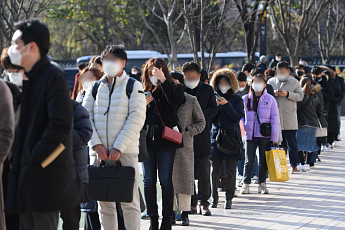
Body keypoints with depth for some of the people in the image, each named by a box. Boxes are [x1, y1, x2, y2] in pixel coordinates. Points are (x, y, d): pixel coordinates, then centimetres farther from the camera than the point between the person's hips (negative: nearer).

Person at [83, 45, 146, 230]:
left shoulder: (133, 87, 3)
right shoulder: (95, 88, 13)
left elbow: (136, 119, -6)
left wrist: (119, 148, -13)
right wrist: (97, 145, -8)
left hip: (125, 152, -3)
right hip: (98, 152, 3)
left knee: (129, 201, -4)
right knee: (103, 202, 5)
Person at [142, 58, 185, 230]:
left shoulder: (174, 88, 4)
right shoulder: (144, 91, 13)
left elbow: (175, 101, -20)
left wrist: (163, 80, -19)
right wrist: (143, 105, -6)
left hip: (166, 140, -4)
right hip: (147, 139, 4)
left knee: (166, 180, -4)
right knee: (149, 181, 4)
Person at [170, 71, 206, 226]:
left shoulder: (191, 100, 4)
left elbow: (201, 122, 7)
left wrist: (187, 131, -7)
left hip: (184, 145, -2)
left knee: (185, 178, -1)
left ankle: (185, 214, 5)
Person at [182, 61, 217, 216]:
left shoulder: (207, 90, 7)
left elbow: (213, 110, 2)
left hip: (202, 135, 0)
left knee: (203, 173, -2)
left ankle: (204, 203, 5)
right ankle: (191, 203, 10)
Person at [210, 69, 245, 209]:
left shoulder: (237, 99, 5)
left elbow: (238, 116, -7)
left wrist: (226, 105, -17)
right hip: (216, 137, 2)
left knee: (230, 170, -1)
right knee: (215, 170, -1)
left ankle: (229, 198, 4)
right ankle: (214, 197, 9)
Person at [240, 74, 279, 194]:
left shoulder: (270, 99, 2)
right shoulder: (246, 99, 6)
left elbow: (275, 119, 1)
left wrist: (274, 137, -5)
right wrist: (244, 129, 1)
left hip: (265, 136, -1)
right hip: (250, 135, 1)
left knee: (263, 161, 5)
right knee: (248, 161, 0)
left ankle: (262, 184, 14)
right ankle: (246, 184, 6)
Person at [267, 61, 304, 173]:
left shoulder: (294, 82, 5)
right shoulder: (271, 82, 12)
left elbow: (300, 96, -1)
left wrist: (288, 94, -14)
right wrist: (273, 94, -9)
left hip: (290, 119, -2)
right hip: (274, 117, 2)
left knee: (292, 143, 1)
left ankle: (294, 165, 7)